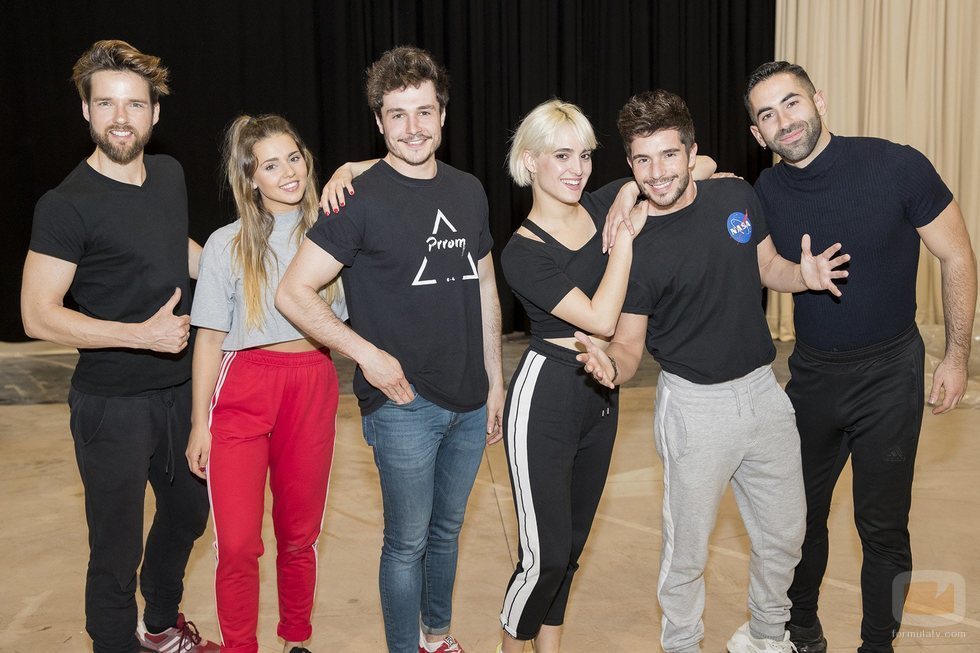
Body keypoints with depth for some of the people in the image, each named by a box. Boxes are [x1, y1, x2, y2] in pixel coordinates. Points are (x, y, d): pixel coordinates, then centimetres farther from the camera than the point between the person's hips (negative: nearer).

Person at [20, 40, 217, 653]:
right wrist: (143, 334, -23)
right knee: (117, 550, 4)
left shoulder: (169, 174, 3)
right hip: (113, 406, -7)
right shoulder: (67, 205, -17)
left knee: (189, 512, 24)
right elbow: (38, 315, -18)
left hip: (180, 391, 7)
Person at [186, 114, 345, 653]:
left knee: (299, 534, 11)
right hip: (245, 387, -2)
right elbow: (211, 337, 1)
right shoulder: (228, 245, 0)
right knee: (238, 543, -6)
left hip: (313, 388, 2)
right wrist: (200, 422, 0)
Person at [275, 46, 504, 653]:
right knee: (408, 541, 6)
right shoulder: (362, 199, -11)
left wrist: (496, 381, 12)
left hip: (468, 400, 5)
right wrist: (368, 354, -18)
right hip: (404, 403, -5)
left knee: (446, 530, 21)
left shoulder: (469, 192, 6)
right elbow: (294, 292, -13)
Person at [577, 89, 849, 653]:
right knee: (689, 548, 7)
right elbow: (629, 343, -11)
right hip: (695, 405, -5)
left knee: (785, 535, 18)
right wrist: (611, 364, -34)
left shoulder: (737, 197, -3)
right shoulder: (634, 246, -15)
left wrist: (805, 275, -10)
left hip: (763, 390, 5)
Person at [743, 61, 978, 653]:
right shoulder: (766, 193, -6)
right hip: (811, 371, 3)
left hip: (889, 373, -3)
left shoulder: (897, 166, -16)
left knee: (882, 526, 6)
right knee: (802, 513, 15)